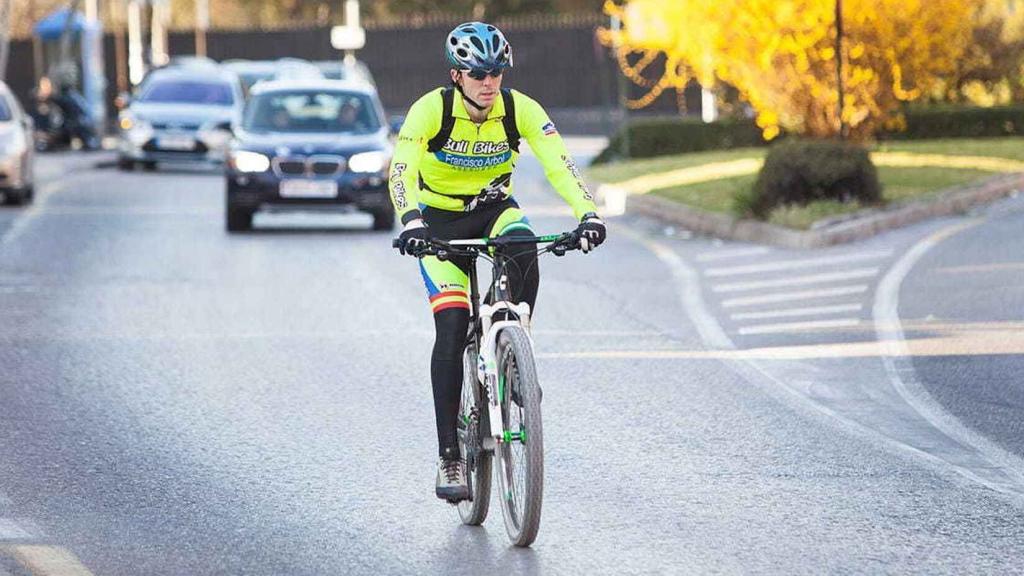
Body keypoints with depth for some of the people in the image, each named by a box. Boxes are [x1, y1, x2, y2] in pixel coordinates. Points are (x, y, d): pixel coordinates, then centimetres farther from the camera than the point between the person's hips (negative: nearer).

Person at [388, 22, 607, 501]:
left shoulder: (520, 110, -18)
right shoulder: (431, 110, -24)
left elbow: (558, 164, -26)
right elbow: (401, 170, -35)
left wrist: (588, 213, -42)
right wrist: (411, 222, -53)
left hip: (494, 207, 2)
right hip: (440, 217, -2)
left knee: (524, 248, -35)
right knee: (451, 328, -14)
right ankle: (449, 457, -10)